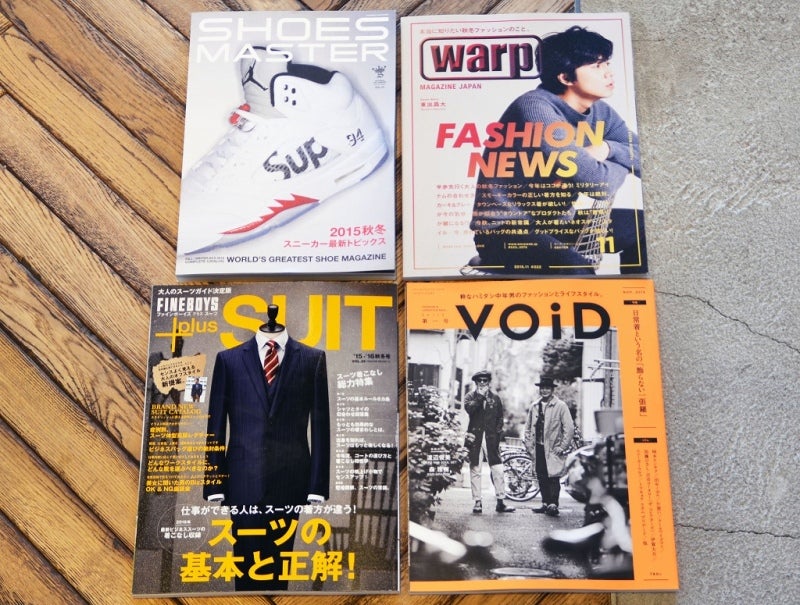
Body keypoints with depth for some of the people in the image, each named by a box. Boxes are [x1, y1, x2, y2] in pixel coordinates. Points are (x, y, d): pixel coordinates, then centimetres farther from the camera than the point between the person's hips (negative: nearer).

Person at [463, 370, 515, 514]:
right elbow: (469, 409, -16)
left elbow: (500, 418, 14)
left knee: (498, 470, -3)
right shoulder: (470, 396, 6)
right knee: (475, 471, 3)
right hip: (475, 438, -1)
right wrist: (480, 396, -17)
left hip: (491, 439, 1)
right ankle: (477, 502, 11)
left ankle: (501, 502, 6)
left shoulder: (495, 398, 12)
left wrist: (498, 434, 2)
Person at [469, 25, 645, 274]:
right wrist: (620, 163, -4)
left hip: (557, 221, 9)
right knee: (577, 270, -33)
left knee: (641, 225, 4)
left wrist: (607, 148, -13)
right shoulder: (536, 107, -20)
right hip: (505, 230, -9)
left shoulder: (600, 112, 5)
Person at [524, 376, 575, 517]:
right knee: (541, 478, 9)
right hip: (538, 448, 5)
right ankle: (545, 504, 19)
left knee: (553, 477, -7)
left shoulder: (561, 406, -4)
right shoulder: (534, 407, 11)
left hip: (553, 449, -5)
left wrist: (562, 447, -9)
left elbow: (569, 428, -7)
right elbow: (528, 427, 17)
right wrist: (529, 445, 9)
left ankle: (553, 505, 0)